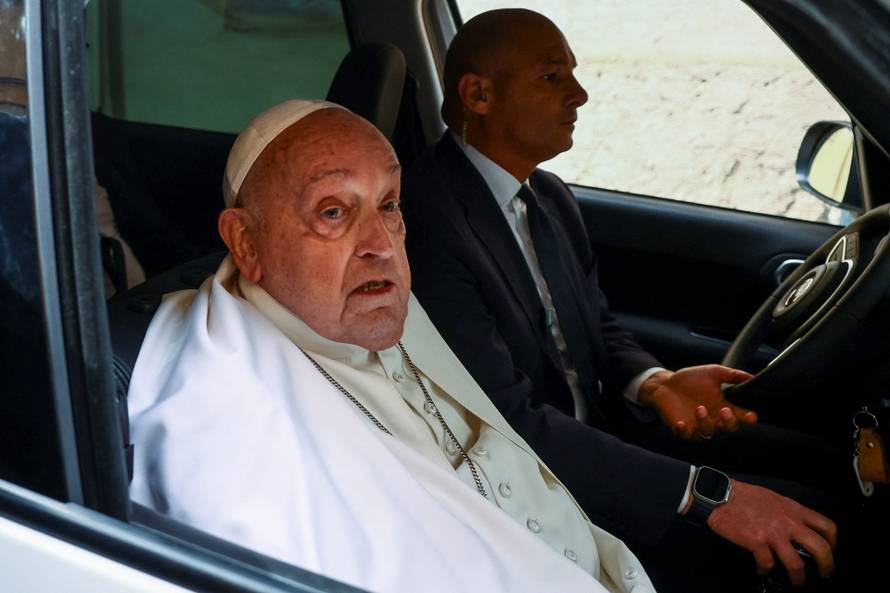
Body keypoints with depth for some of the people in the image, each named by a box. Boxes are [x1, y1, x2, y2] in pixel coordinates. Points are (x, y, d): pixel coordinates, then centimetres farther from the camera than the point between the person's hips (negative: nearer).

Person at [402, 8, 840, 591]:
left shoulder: (552, 197, 9)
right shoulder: (427, 221, -22)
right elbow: (511, 420, -26)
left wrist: (653, 383, -9)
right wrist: (702, 493, -27)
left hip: (595, 438, 9)